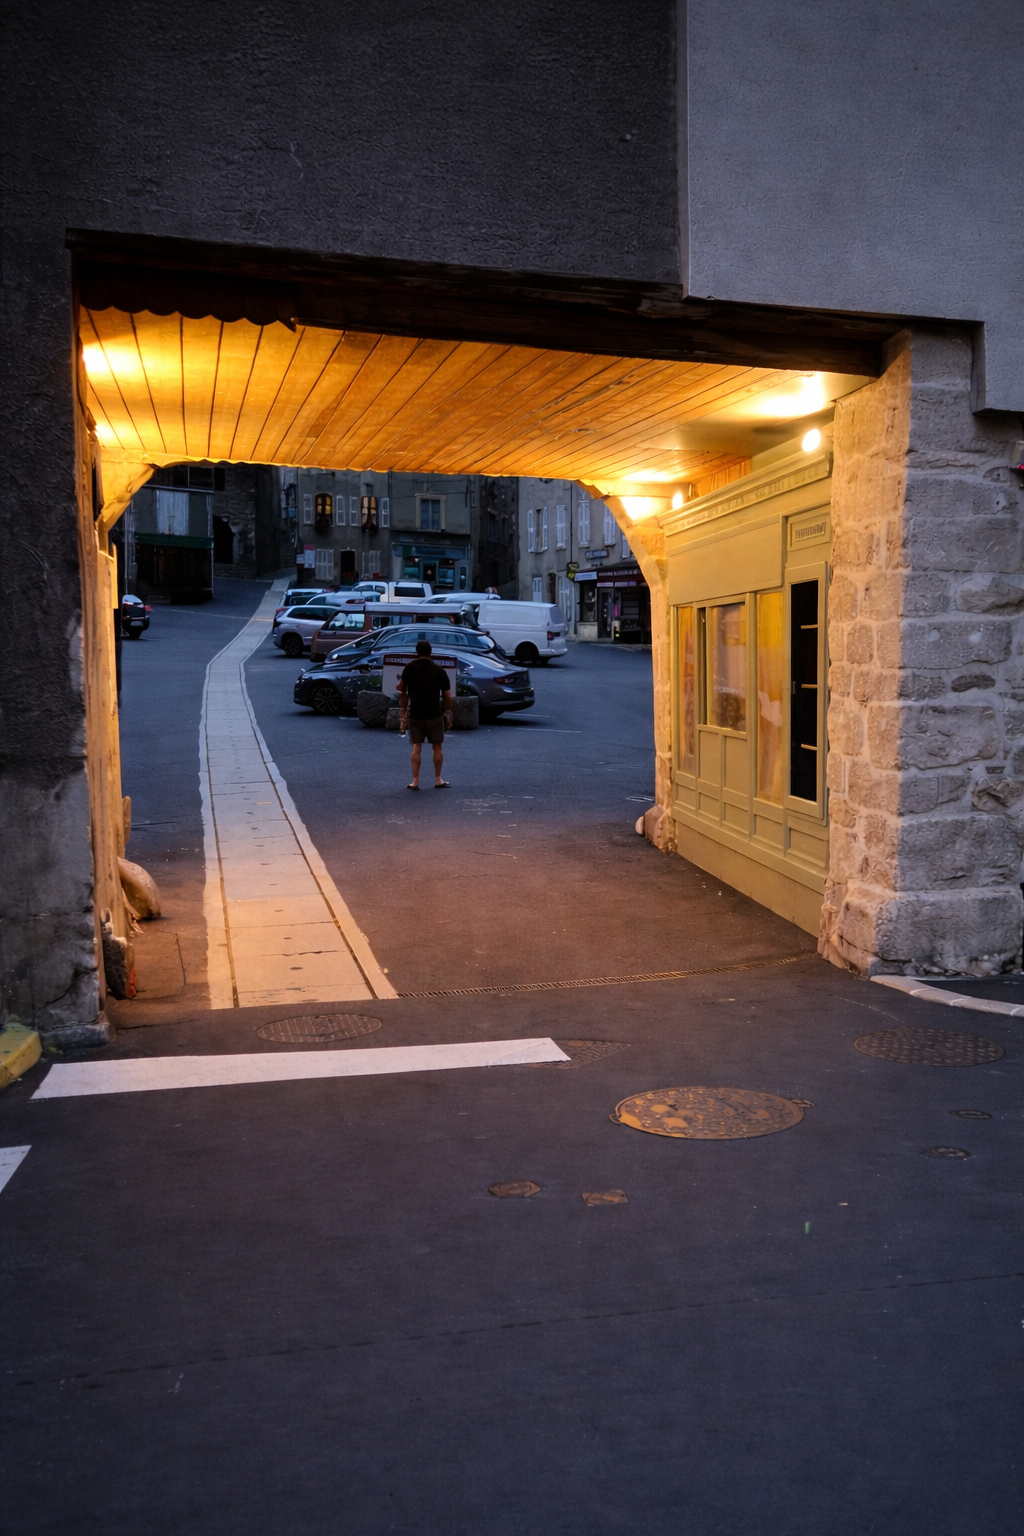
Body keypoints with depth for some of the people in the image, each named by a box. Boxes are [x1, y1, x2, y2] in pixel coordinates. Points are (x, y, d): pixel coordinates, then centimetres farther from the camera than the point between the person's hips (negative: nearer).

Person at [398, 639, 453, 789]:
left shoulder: (409, 669, 3)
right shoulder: (439, 670, 2)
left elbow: (403, 692, 5)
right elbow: (447, 695, 3)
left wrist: (403, 712, 14)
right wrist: (448, 713, 14)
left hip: (415, 713, 1)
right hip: (435, 713, 0)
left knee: (416, 747, 5)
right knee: (437, 747, 10)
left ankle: (415, 781, 2)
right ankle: (438, 780, 14)